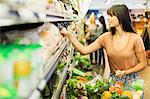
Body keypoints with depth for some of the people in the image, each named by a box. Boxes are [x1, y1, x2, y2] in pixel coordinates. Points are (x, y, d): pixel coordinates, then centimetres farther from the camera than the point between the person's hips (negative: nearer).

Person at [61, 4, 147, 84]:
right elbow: (85, 50, -8)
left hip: (131, 79, -2)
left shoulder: (135, 38, -13)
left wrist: (126, 72, -17)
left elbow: (143, 63, -6)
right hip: (114, 79, 3)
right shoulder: (106, 37, -4)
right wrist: (70, 36, -15)